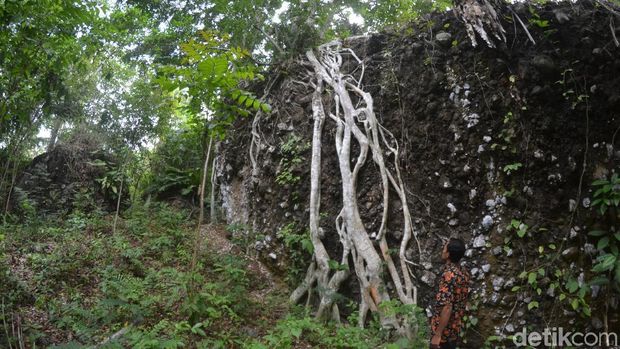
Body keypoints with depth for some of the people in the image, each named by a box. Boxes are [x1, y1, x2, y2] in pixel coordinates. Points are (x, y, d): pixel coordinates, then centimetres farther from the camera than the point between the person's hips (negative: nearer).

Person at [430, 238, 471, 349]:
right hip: (455, 328, 8)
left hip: (444, 330, -8)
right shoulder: (464, 272, 4)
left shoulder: (449, 275, -24)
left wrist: (437, 334, -25)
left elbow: (447, 308, -29)